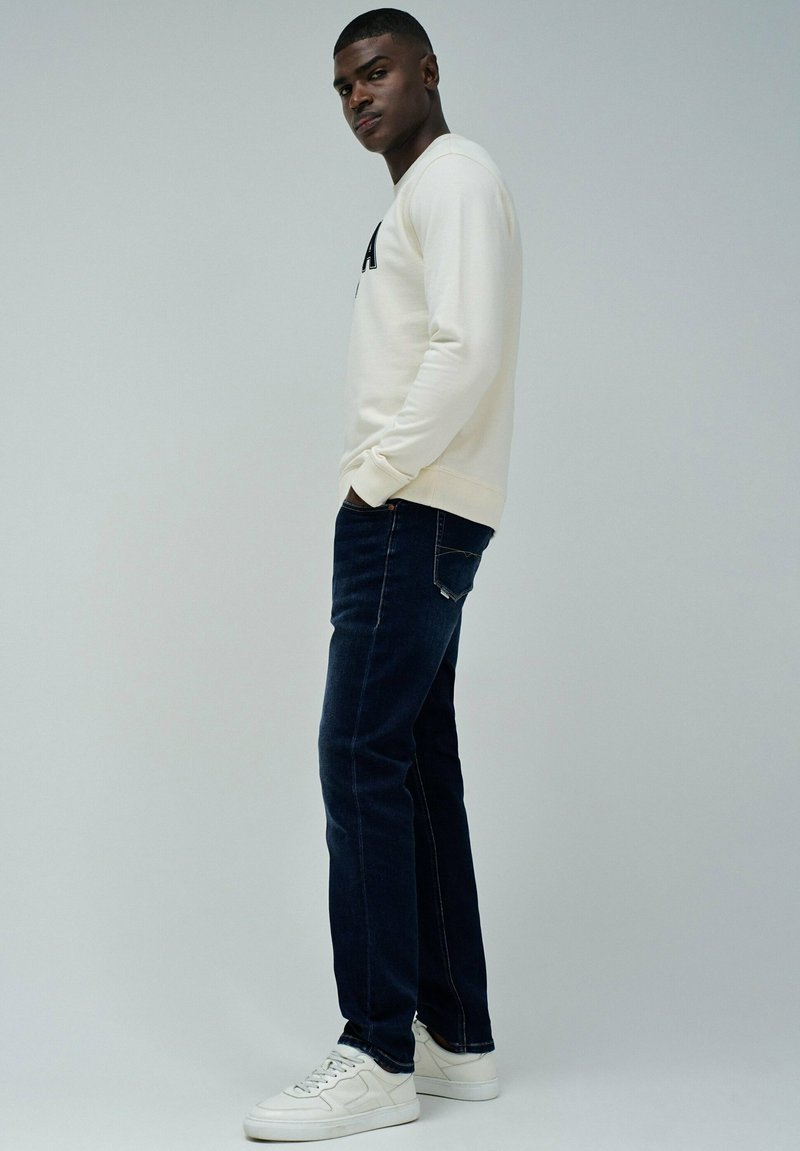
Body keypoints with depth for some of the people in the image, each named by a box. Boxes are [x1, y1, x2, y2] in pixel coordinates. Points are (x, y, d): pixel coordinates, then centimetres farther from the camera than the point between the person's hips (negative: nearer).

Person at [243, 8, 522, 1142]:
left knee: (364, 761, -12)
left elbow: (470, 350, -18)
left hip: (415, 515, -10)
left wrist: (375, 478, -14)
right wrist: (372, 482, 9)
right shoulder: (412, 200, 25)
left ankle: (379, 1058, -7)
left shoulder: (456, 175, -4)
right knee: (418, 769, 8)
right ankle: (457, 1038, 13)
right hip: (408, 518, 10)